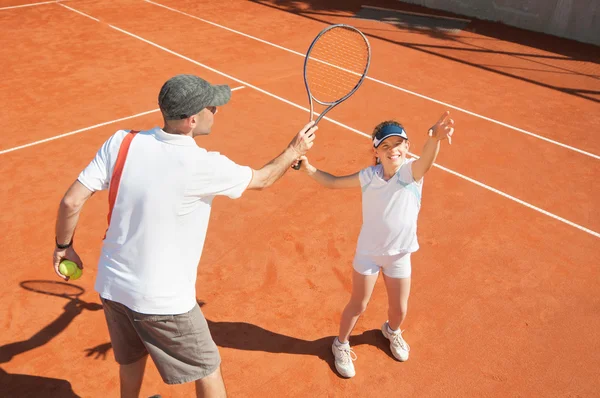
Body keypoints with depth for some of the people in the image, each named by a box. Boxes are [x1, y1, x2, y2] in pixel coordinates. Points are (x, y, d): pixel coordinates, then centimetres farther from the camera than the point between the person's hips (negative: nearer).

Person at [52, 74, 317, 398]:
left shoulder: (121, 143, -11)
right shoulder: (203, 167, -23)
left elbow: (71, 202, -10)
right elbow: (262, 179, -4)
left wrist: (64, 246, 10)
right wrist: (295, 150, 14)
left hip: (111, 286, 5)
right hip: (163, 302, -5)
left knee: (132, 357, 33)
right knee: (208, 371, 19)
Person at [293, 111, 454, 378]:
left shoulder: (412, 171, -21)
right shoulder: (369, 176, -14)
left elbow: (426, 161, -45)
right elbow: (332, 182, -2)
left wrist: (435, 138, -68)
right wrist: (307, 168, -20)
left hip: (399, 254, 0)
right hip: (368, 252, 0)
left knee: (399, 308, 17)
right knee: (358, 305, 14)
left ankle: (392, 331, 54)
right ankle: (341, 344, 41)